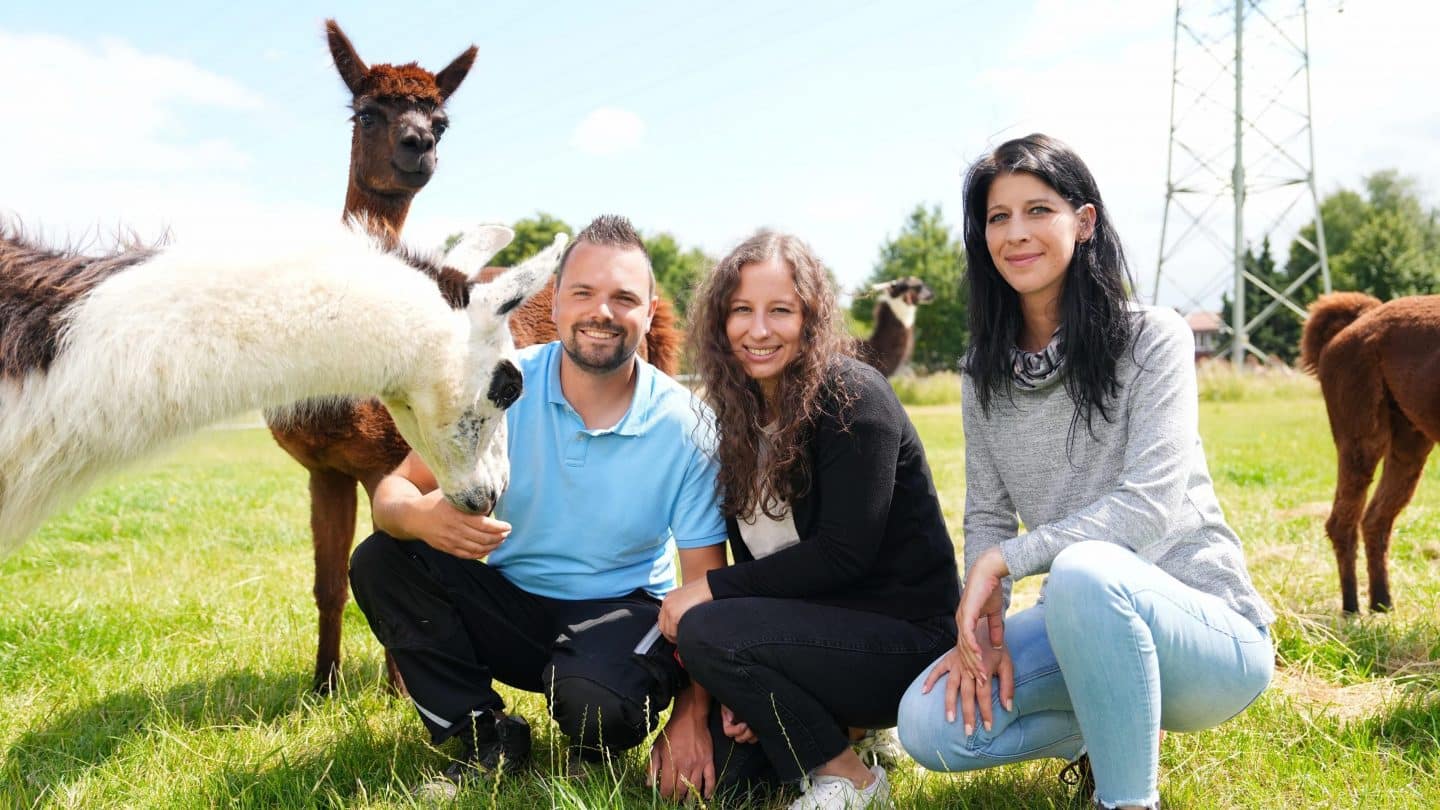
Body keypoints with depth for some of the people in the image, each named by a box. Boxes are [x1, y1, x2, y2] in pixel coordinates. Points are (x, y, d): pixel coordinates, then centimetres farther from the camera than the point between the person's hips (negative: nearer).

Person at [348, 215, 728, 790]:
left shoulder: (686, 428, -15)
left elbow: (707, 585, -12)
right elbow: (396, 488, -11)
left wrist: (693, 714, -21)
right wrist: (418, 516, -37)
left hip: (621, 613, -3)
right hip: (509, 601, 3)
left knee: (593, 701, -36)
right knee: (379, 561, -18)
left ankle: (594, 757, 5)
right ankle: (487, 736, -2)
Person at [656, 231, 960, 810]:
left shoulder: (852, 399, -17)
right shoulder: (744, 414, 6)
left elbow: (843, 553, -22)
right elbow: (756, 558, 5)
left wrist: (711, 589, -19)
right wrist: (745, 689, -6)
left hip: (905, 637, -7)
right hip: (813, 626, 7)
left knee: (705, 632, -26)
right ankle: (836, 729, 20)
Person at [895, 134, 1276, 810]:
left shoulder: (1151, 337, -9)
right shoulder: (986, 370, 6)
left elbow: (1151, 501, -20)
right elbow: (987, 515, 5)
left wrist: (1004, 560, -21)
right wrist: (983, 624, -12)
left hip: (1204, 624, -5)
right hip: (1084, 620, 6)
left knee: (1083, 570, -39)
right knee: (928, 725, -16)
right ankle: (1114, 729, 11)